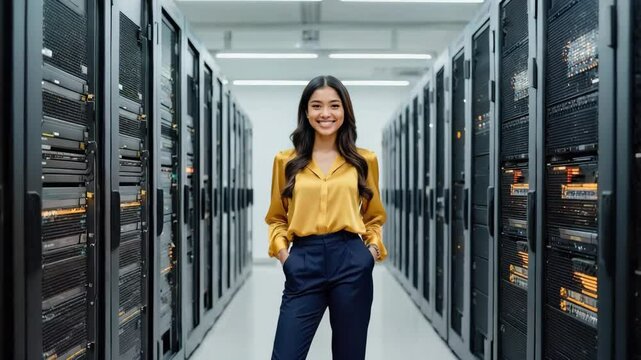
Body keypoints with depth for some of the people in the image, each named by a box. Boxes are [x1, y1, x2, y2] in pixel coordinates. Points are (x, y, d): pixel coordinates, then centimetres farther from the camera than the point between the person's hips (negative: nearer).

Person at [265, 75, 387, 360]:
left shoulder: (364, 160, 7)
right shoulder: (286, 160, 6)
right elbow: (276, 217, 14)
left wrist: (373, 247, 0)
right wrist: (281, 251, -2)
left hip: (352, 262, 1)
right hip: (303, 264, 0)